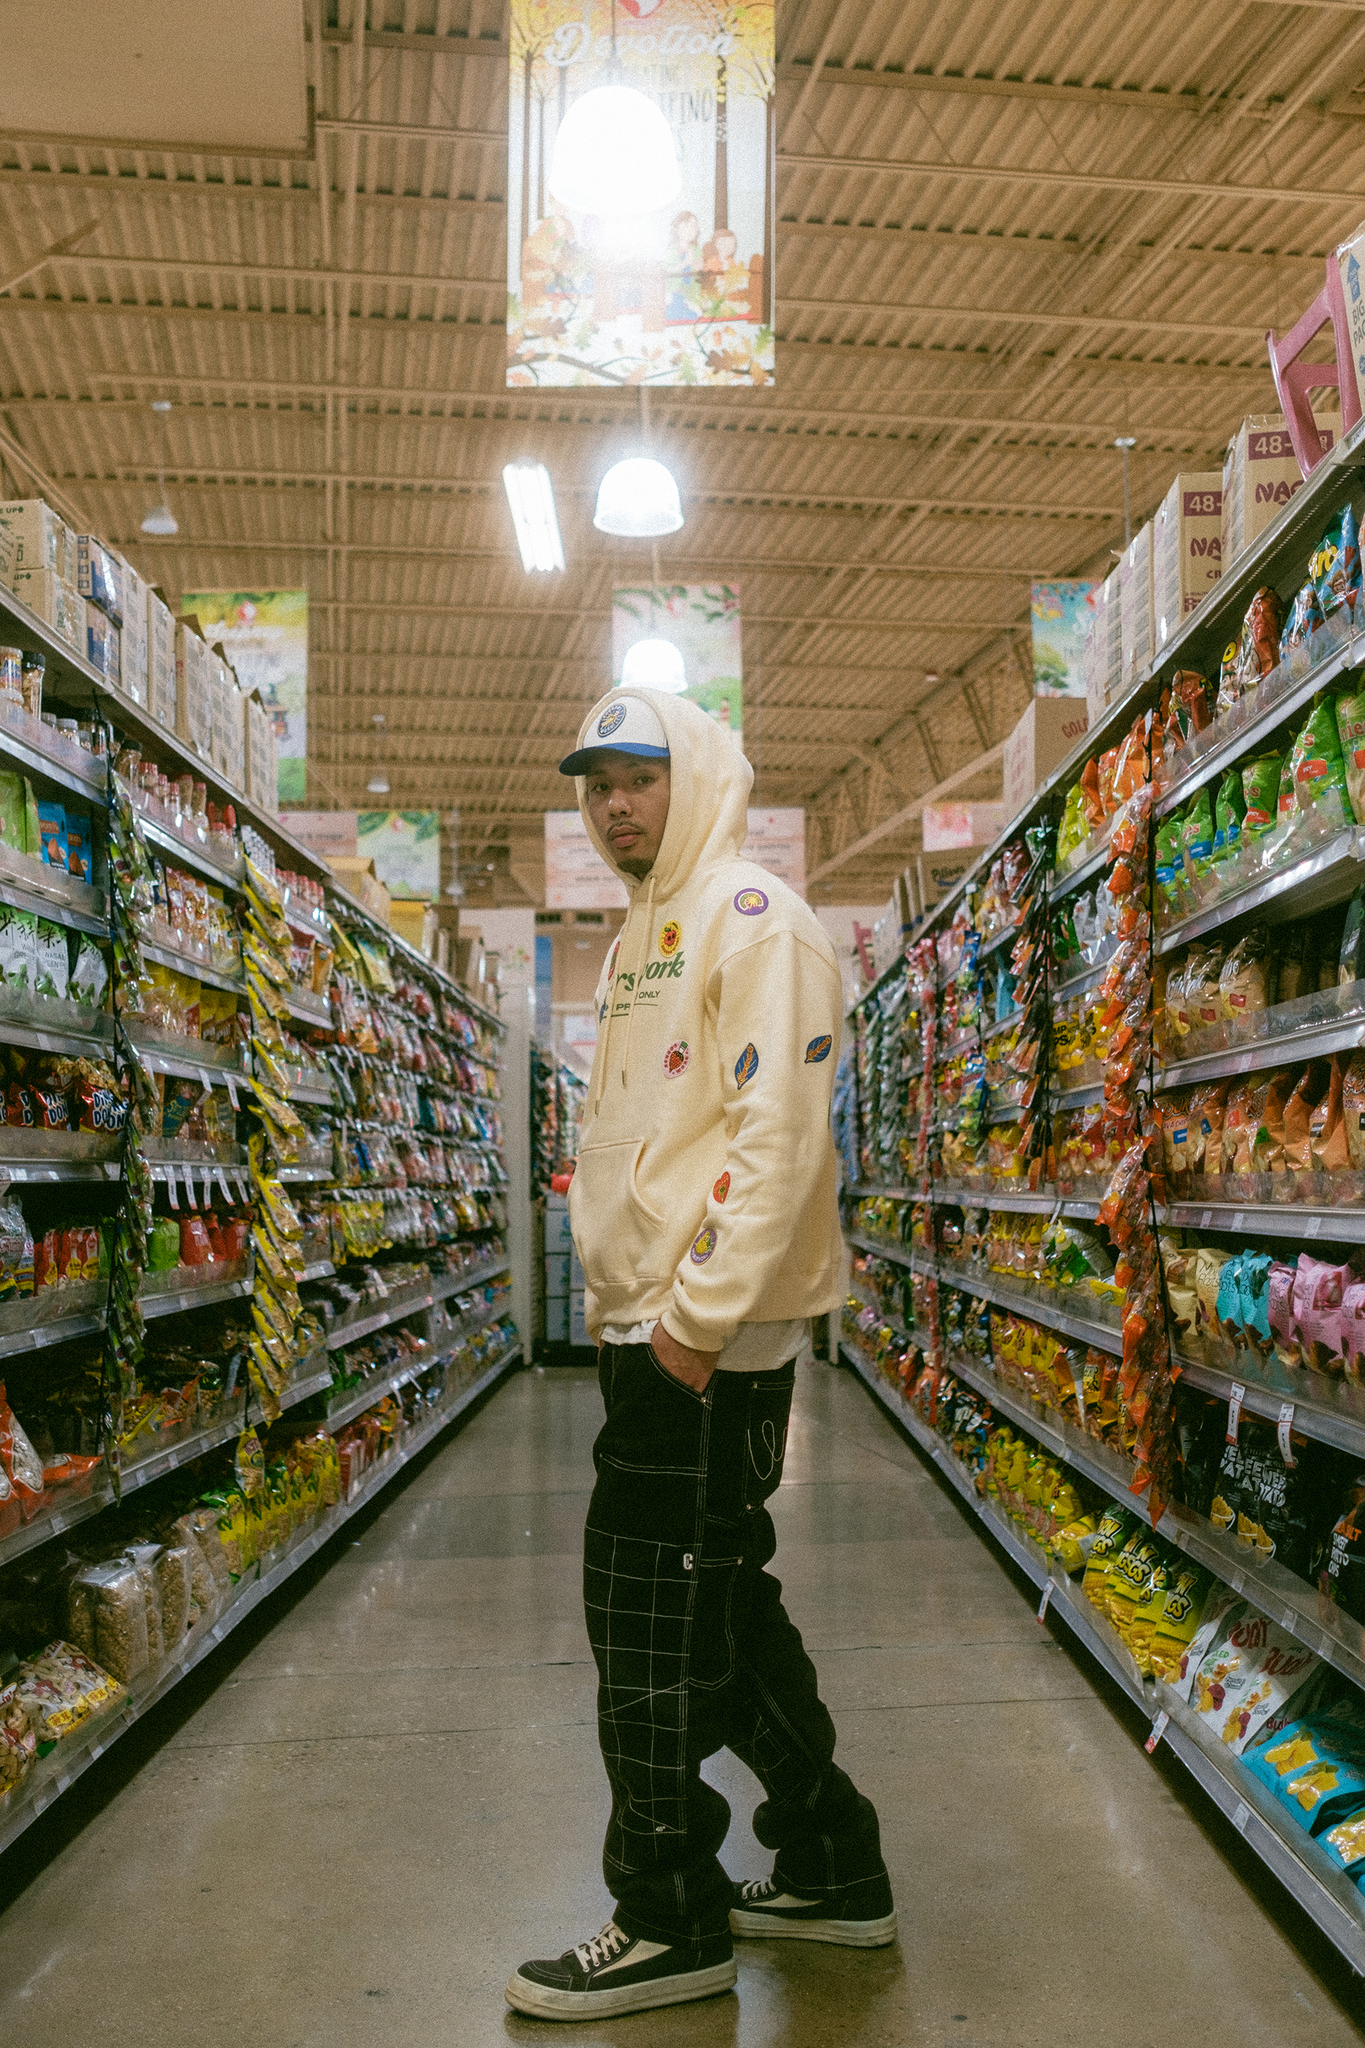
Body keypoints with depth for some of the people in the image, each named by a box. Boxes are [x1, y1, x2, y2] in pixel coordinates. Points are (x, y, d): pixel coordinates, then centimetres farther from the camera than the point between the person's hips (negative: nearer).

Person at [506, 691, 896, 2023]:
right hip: (648, 1325, 10)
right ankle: (832, 1871, 31)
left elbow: (780, 1128, -19)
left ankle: (671, 1924, 15)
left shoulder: (748, 914, -9)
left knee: (653, 1614, -2)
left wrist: (701, 1313, -22)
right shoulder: (644, 938, 19)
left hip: (711, 1333, -10)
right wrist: (621, 1303, 17)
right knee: (716, 1601, 16)